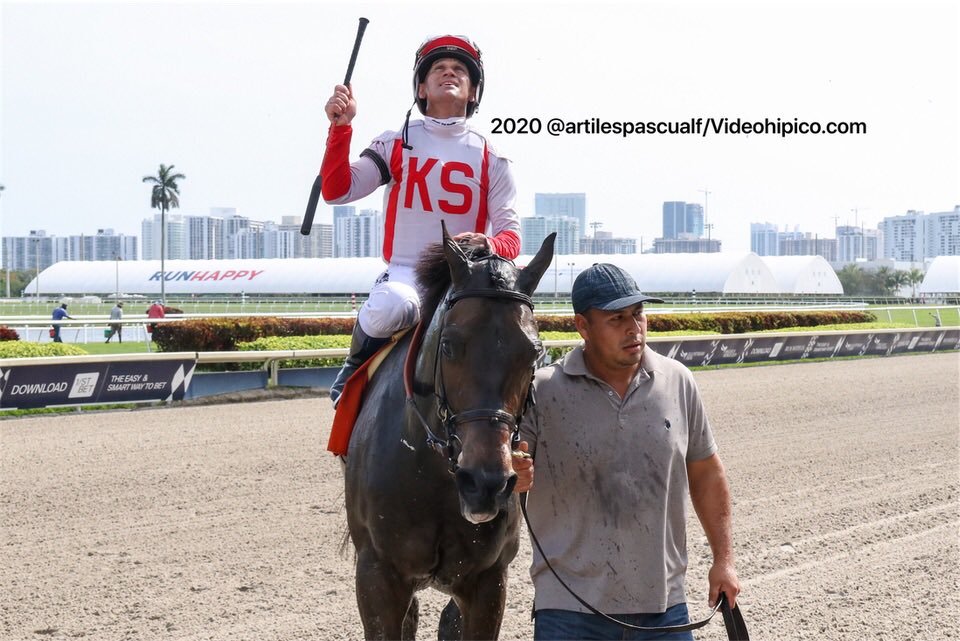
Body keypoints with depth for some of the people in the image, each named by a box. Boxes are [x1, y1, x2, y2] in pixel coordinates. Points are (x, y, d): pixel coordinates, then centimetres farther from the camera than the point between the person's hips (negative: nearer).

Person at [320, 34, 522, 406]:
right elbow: (336, 191, -2)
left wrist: (490, 246, -22)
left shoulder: (490, 159, 11)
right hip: (404, 276, -2)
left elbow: (511, 236, 3)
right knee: (387, 308, -37)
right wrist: (340, 127, -14)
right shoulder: (396, 145, 10)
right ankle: (355, 372, -4)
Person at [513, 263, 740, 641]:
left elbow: (706, 472, 15)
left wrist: (723, 558, 13)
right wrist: (511, 480, -29)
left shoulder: (678, 382, 4)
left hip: (663, 605, 3)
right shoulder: (542, 392, -6)